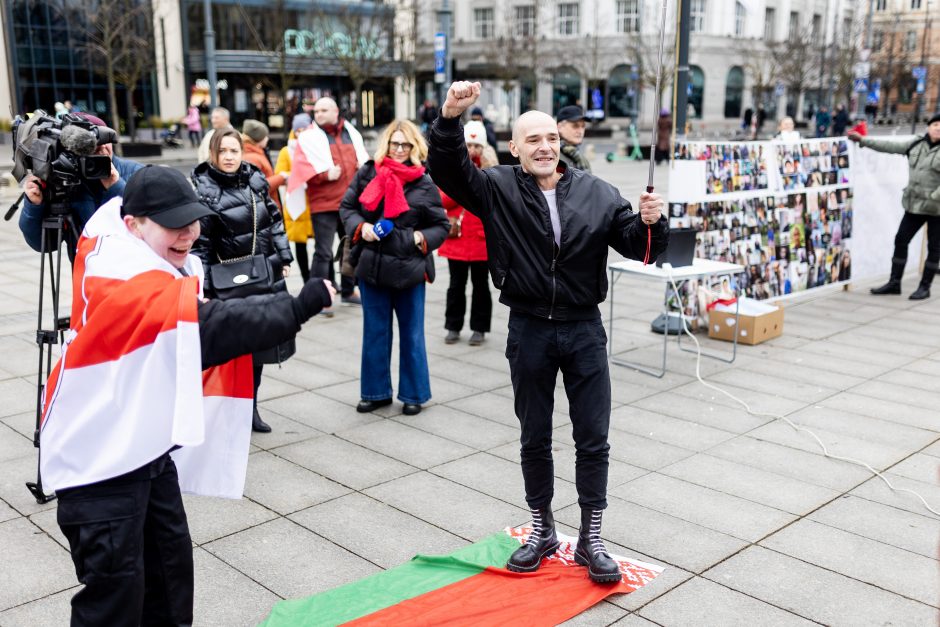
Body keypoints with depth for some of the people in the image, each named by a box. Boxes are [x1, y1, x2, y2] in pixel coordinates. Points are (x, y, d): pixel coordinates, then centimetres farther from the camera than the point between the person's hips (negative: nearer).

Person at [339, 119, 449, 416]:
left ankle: (414, 393, 23)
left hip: (409, 267, -2)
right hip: (372, 265, 2)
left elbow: (441, 225, 2)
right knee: (375, 333, 12)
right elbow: (346, 206, 10)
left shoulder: (423, 183, -5)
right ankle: (376, 392, 26)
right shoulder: (367, 173, 0)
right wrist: (360, 226, -8)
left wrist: (422, 238, -15)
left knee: (411, 334, 9)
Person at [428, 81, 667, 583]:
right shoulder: (498, 189, -4)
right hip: (529, 332, 0)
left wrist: (650, 223, -22)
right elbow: (447, 170, -18)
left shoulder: (596, 192, 0)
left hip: (584, 330, 1)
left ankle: (590, 539, 22)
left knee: (593, 439, 6)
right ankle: (542, 530, 32)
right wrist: (450, 117, -33)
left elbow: (637, 246, 0)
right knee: (534, 438, 14)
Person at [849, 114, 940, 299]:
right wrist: (863, 140, 7)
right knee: (901, 240, 6)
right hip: (914, 205, 6)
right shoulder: (916, 144, 6)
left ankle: (925, 287, 13)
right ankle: (894, 282, 15)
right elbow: (890, 146, 9)